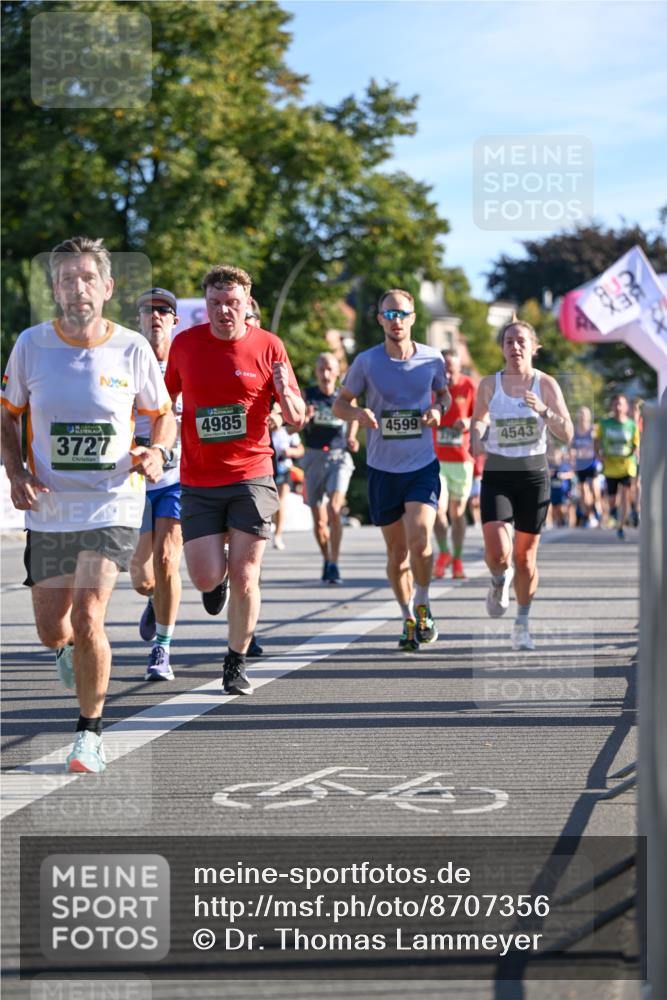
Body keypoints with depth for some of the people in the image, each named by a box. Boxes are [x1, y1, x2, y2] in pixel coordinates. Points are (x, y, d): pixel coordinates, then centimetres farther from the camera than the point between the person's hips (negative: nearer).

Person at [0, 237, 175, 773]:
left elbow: (163, 414, 10)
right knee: (52, 630, 7)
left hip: (113, 506, -2)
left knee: (87, 618, -17)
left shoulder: (133, 349, -5)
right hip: (48, 509, 2)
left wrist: (157, 452, -12)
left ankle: (91, 733, 3)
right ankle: (71, 649, 47)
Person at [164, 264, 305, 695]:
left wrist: (285, 394, -18)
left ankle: (236, 664, 15)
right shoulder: (185, 344, 1)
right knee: (206, 578, -6)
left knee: (244, 578, -5)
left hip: (252, 477, -1)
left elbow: (297, 418, 3)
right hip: (199, 482, 1)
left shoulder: (268, 346, -2)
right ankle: (219, 577, 33)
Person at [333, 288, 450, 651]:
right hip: (382, 469, 1)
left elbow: (443, 392, 18)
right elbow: (340, 403, 5)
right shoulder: (366, 362, -4)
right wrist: (359, 413, -16)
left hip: (423, 465, -1)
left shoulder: (432, 359, -1)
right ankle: (409, 620, 24)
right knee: (396, 550, 7)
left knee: (419, 538, -19)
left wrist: (438, 408, -5)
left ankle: (423, 608, 4)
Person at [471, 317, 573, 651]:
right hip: (497, 476, 0)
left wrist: (544, 411, -23)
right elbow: (478, 421, 17)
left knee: (525, 557, 5)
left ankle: (522, 626, 23)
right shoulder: (489, 385, 0)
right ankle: (500, 581, 20)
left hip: (533, 476, 0)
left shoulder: (546, 385, -3)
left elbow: (567, 435, -7)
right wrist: (477, 438, -5)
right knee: (497, 553, -17)